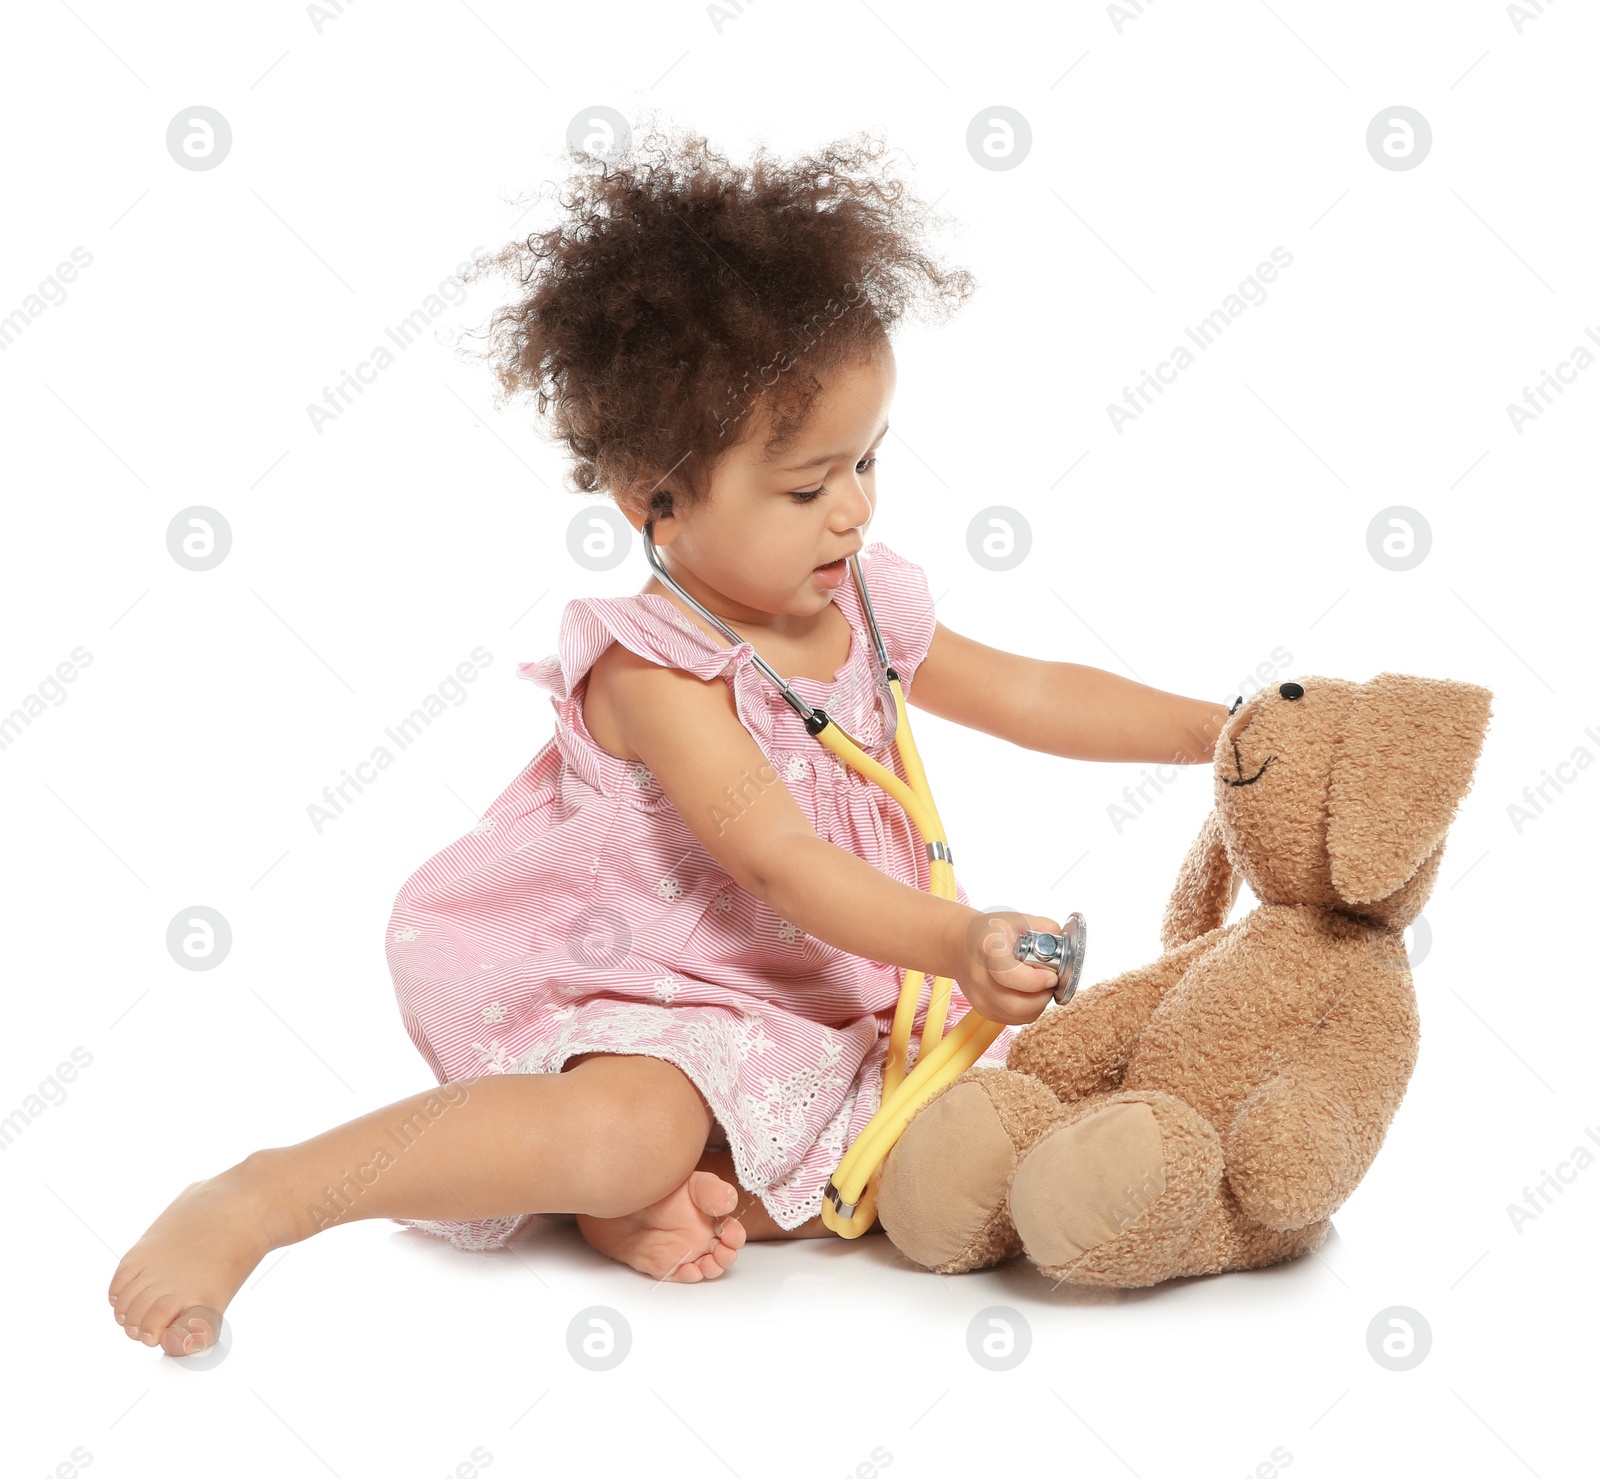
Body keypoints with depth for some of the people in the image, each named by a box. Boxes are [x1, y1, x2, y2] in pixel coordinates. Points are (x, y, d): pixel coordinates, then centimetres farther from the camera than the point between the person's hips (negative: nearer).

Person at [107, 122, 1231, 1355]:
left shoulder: (864, 607, 5)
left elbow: (1036, 698, 14)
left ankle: (704, 1183, -17)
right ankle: (257, 1198, -22)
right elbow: (781, 863, -28)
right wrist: (955, 942, -40)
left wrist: (1222, 727, 8)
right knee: (625, 1135, -36)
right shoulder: (655, 667, -20)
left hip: (830, 997, 9)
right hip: (652, 1006, -9)